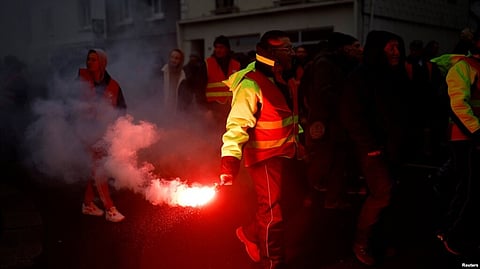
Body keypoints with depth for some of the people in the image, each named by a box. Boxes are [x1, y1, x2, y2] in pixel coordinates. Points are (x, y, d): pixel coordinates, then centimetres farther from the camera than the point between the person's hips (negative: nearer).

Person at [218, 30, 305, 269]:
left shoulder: (287, 83, 9)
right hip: (265, 157, -8)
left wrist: (299, 144, 22)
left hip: (288, 155, 8)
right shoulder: (250, 85, -19)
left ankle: (252, 234, 37)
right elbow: (237, 125, -24)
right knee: (273, 213, 2)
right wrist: (230, 161, -34)